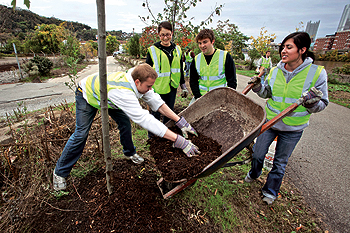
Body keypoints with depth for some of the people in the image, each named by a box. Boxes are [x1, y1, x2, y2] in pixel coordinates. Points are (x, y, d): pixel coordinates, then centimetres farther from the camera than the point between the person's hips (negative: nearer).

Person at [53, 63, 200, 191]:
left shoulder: (138, 81, -25)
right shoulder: (123, 92, -48)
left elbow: (156, 102, -20)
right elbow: (145, 119, -53)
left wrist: (180, 121, -27)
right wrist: (179, 141, -53)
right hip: (87, 96, -7)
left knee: (125, 122, 0)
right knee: (81, 134, -9)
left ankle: (129, 153, 22)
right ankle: (60, 172, 11)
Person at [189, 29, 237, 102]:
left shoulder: (225, 56, -1)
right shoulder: (196, 60, 8)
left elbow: (232, 81, 0)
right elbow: (193, 82, 10)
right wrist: (199, 98, -5)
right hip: (201, 96, 3)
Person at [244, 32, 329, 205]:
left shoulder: (317, 73, -12)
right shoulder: (276, 70, -4)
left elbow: (322, 104, -7)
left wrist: (313, 103, -29)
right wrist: (258, 87, -12)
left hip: (293, 128, -2)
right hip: (269, 121, 3)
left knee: (280, 162, 15)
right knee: (258, 153, 15)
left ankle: (270, 191, 39)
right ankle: (254, 173, 48)